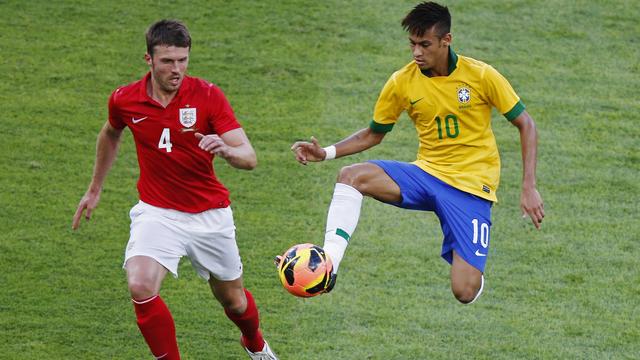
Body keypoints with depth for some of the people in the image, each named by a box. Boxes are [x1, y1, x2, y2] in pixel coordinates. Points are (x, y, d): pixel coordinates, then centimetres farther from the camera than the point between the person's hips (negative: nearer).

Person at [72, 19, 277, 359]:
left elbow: (249, 158, -19)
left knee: (234, 300, 17)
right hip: (157, 213, 0)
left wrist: (227, 150, -43)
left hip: (211, 214, 0)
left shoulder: (208, 95, -15)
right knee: (141, 288, -28)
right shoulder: (124, 100, -8)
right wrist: (95, 189, 25)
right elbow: (110, 134, 17)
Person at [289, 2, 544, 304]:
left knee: (464, 293, -15)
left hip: (471, 185, -3)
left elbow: (525, 125, -1)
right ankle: (327, 265, -30)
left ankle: (471, 263, 23)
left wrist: (529, 188, -8)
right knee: (352, 176, -25)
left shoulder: (481, 75, -10)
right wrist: (326, 152, -6)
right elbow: (373, 134, 11)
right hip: (426, 173, 3)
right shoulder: (402, 82, -2)